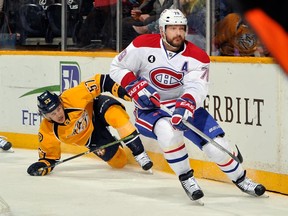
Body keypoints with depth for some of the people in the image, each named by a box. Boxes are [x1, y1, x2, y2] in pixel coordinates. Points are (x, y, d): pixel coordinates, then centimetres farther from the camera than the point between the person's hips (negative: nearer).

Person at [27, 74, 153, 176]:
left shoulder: (71, 98, -34)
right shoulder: (48, 131, -25)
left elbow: (100, 81, -29)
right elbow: (49, 155, -10)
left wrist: (119, 90, -39)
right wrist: (42, 166, -30)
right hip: (88, 137, 3)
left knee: (116, 113, -38)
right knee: (119, 161, -9)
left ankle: (139, 153, -31)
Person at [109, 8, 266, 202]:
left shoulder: (197, 57, -11)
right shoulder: (144, 46, -12)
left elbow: (197, 86, -27)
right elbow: (117, 67, -4)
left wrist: (186, 105, -48)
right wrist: (135, 87, -21)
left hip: (184, 106, 2)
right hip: (149, 108, -2)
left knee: (216, 143, -10)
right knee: (167, 129, -36)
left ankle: (240, 178, 17)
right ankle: (186, 179, -18)